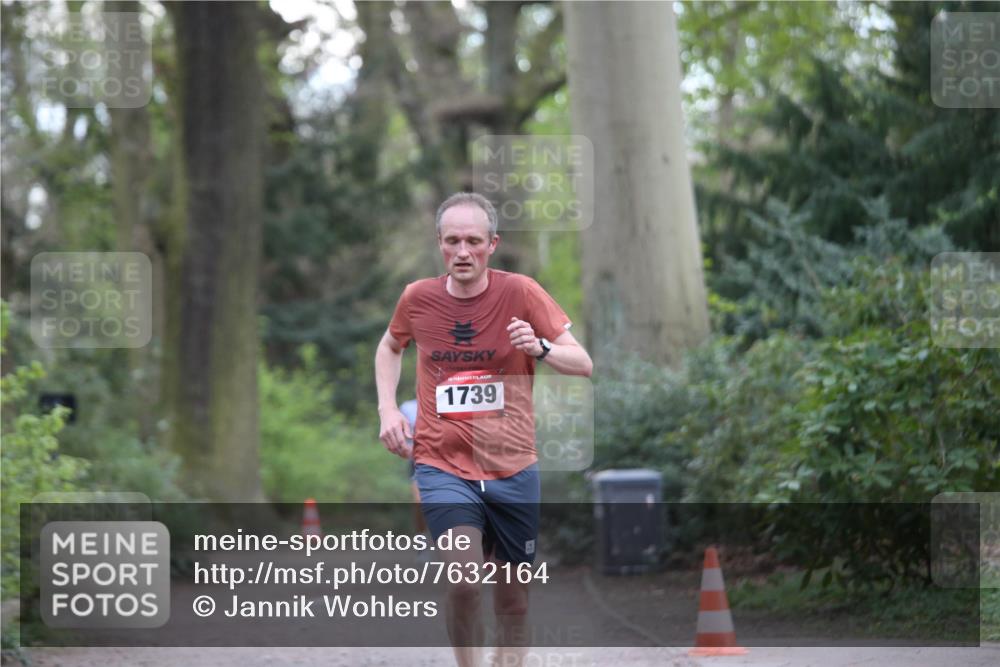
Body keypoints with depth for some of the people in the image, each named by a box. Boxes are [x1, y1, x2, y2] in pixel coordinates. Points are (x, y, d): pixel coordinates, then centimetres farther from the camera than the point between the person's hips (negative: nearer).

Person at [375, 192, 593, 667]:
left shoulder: (520, 293, -7)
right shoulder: (418, 298, -2)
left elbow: (583, 364, -6)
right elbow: (389, 348, 20)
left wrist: (539, 348, -26)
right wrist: (387, 409, 5)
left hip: (513, 469, 1)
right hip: (442, 466, -1)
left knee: (512, 593, 10)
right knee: (463, 577, -21)